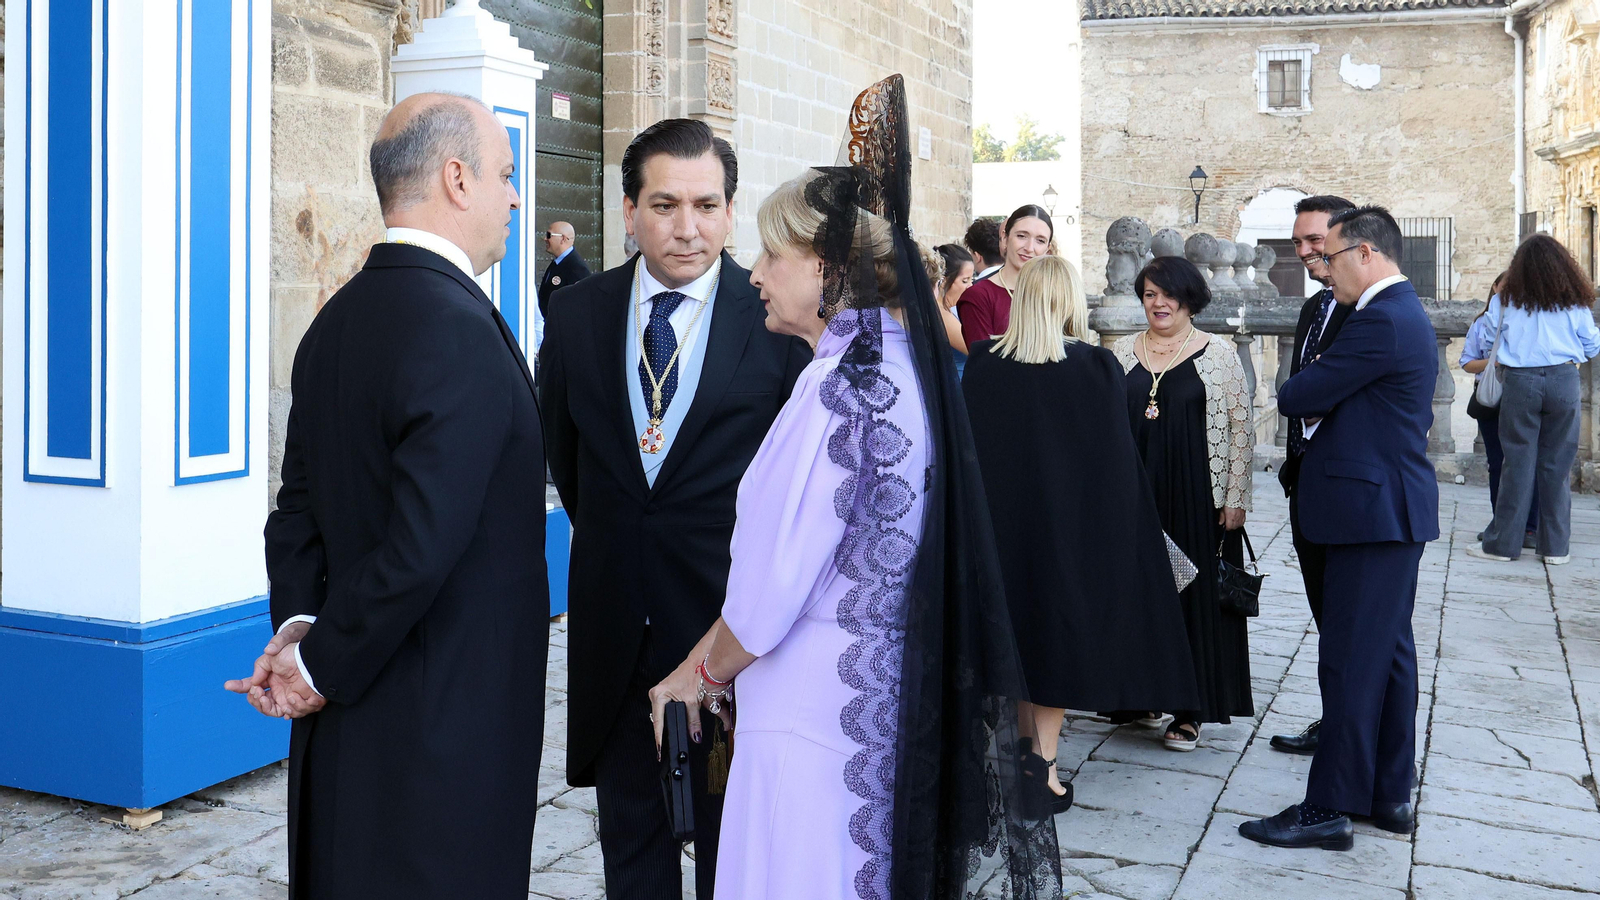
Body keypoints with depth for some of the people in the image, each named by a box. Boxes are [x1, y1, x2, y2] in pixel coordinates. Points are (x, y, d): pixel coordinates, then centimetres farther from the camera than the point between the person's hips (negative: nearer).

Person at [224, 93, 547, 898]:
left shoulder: (335, 322, 7)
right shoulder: (461, 328, -21)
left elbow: (299, 509, 8)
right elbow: (422, 545, -26)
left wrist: (299, 630, -2)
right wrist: (323, 665, -14)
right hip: (444, 725, -9)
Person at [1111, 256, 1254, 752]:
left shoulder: (1218, 353, -1)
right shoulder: (1123, 353, 8)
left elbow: (1240, 429, -3)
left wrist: (1235, 498, -8)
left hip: (1197, 497, -3)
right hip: (1135, 494, 3)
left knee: (1195, 595, 2)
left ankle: (1188, 711, 10)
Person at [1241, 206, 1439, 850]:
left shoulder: (1381, 321, -19)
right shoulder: (1406, 313, 15)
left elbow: (1300, 397, -18)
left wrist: (1291, 393, 7)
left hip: (1373, 509, -11)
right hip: (1397, 509, 11)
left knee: (1350, 662, -5)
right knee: (1389, 652, 15)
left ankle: (1329, 810, 2)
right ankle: (1390, 795, 25)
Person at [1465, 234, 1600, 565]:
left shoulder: (1506, 301, 5)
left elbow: (1481, 344, 14)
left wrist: (1467, 360, 35)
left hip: (1520, 382, -1)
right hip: (1563, 381, 1)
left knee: (1518, 463, 3)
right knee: (1557, 465, 6)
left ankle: (1503, 543, 6)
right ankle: (1556, 547, 9)